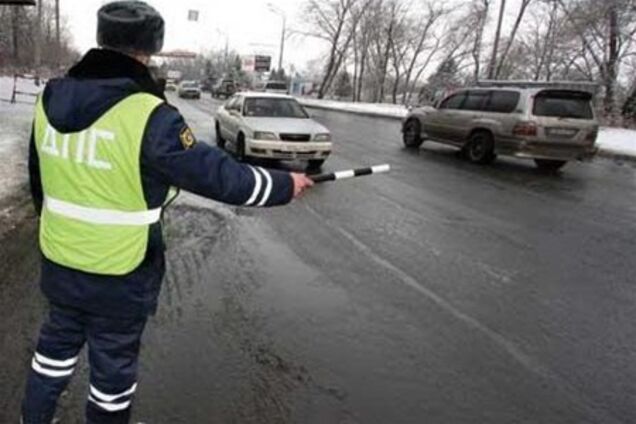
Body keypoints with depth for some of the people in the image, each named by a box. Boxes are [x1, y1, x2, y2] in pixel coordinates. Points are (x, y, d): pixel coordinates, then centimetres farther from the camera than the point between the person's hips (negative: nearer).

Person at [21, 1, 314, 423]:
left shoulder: (51, 99, -2)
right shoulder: (146, 115, -24)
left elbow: (40, 180, 10)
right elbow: (217, 176, -20)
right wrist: (286, 185, -6)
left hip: (59, 263, 7)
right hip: (118, 276, -6)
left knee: (57, 345, 28)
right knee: (113, 365, 16)